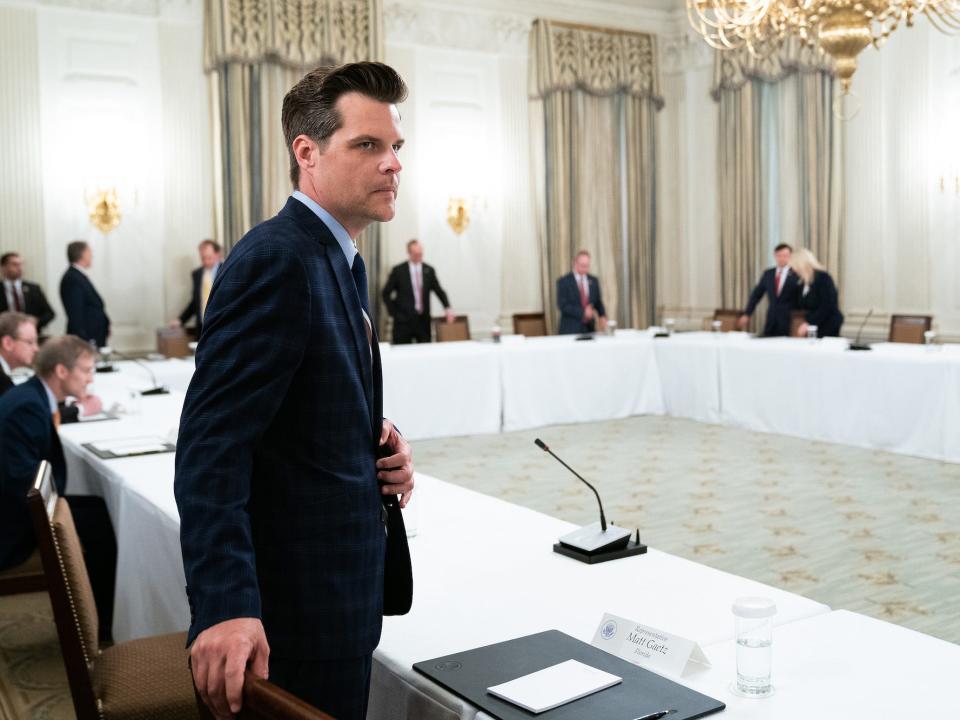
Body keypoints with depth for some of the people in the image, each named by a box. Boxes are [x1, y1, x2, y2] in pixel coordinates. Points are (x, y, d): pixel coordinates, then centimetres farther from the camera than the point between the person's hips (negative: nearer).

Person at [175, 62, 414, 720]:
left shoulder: (341, 262, 12)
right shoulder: (276, 258, -19)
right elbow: (213, 445, -25)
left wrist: (381, 451, 1)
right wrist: (224, 607, -31)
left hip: (346, 587, 10)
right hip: (299, 610, -9)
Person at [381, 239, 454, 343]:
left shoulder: (429, 271, 7)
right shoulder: (398, 271, -1)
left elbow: (439, 291, 7)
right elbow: (386, 293, 4)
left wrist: (448, 308, -8)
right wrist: (393, 312, -2)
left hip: (423, 320, 3)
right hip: (404, 320, -2)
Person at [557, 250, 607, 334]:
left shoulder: (593, 281, 11)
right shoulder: (563, 282, -4)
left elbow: (598, 302, 16)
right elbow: (563, 306, -11)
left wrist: (602, 316, -4)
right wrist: (583, 312, -18)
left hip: (589, 329, 4)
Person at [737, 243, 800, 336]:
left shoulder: (797, 274, -5)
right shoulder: (768, 274, 10)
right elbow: (756, 295, 14)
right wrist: (746, 314, 9)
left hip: (789, 322, -4)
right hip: (771, 322, 4)